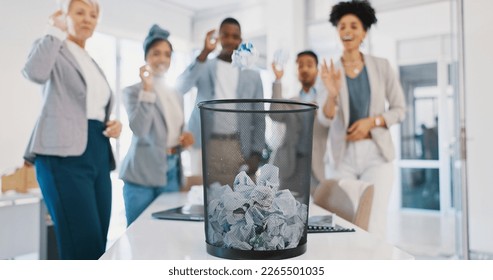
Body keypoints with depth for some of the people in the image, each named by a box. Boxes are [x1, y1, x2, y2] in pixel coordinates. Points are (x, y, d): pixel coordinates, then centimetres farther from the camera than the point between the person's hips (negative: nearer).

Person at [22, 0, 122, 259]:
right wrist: (56, 31, -6)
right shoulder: (52, 48, 5)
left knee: (98, 248, 5)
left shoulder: (93, 64, 25)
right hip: (65, 156, -7)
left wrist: (113, 125, 8)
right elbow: (35, 72, -20)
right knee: (84, 248, -14)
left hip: (98, 157, 7)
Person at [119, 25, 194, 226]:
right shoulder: (133, 91, -4)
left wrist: (184, 139, -1)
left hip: (171, 172, 6)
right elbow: (139, 130, -20)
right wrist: (147, 89, -20)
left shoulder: (176, 95, 15)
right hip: (142, 173, -5)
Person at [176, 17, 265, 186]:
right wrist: (204, 53, -21)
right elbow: (180, 87, -12)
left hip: (239, 147, 1)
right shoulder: (204, 67, 8)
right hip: (206, 145, -1)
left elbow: (259, 118, 10)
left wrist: (256, 154, 0)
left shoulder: (252, 75, 12)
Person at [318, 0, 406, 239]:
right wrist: (332, 93, -25)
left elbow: (400, 109, 5)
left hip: (376, 153, 0)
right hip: (342, 155, 1)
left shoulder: (381, 66, 4)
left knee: (374, 226, -6)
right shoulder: (330, 71, 3)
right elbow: (325, 119, -5)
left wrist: (371, 121, -12)